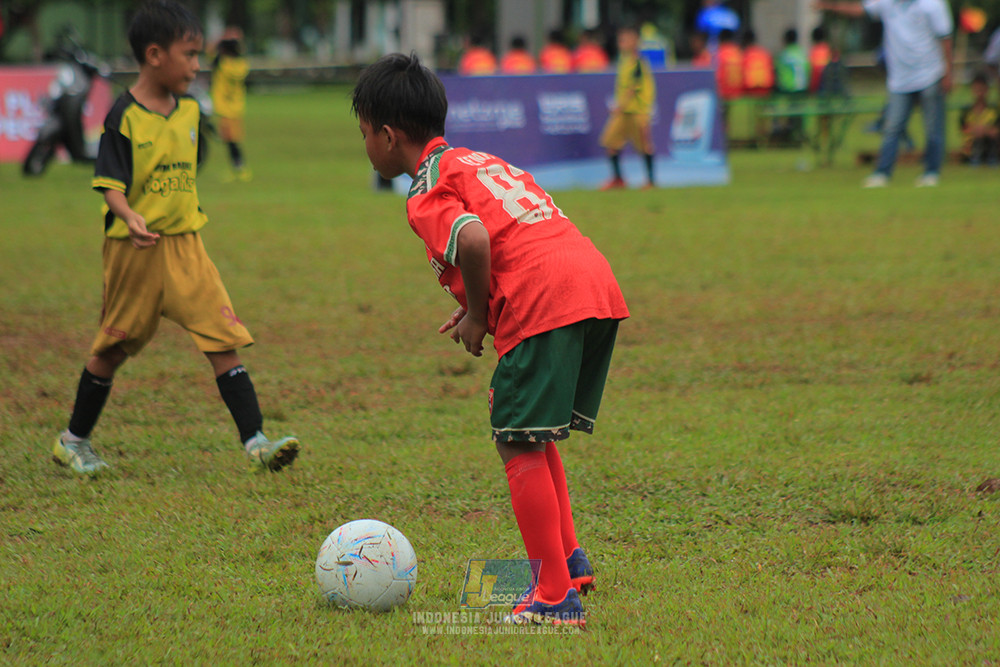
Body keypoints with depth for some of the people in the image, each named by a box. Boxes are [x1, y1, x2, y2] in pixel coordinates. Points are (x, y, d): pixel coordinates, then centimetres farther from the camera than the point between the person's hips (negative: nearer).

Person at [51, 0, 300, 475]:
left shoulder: (189, 111, 7)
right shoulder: (124, 117, -13)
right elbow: (110, 183, -17)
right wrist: (130, 217, -35)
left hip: (185, 246, 5)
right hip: (134, 250, -5)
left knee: (223, 340, -8)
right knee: (112, 348, 10)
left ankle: (256, 442, -11)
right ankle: (74, 440, 28)